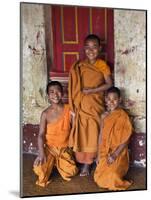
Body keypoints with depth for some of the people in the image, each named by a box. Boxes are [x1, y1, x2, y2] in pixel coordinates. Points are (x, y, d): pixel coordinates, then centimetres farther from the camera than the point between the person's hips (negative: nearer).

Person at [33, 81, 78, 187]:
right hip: (49, 147, -1)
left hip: (64, 148, 2)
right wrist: (41, 153, -23)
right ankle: (50, 162, 12)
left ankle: (58, 162, 19)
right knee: (39, 169, -24)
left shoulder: (69, 110, -7)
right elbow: (41, 135, -13)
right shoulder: (46, 113, -10)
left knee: (71, 172, -13)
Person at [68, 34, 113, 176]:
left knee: (92, 133, 3)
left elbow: (109, 84, -8)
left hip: (95, 104, -2)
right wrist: (74, 104, -2)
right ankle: (83, 161, 18)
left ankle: (88, 163, 17)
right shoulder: (79, 66, 3)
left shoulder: (102, 65, -3)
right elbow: (74, 86, 4)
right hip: (82, 105, 2)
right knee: (81, 132, 6)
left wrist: (92, 90, -17)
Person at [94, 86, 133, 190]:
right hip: (105, 153, 5)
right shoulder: (104, 116, 5)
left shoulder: (123, 116, -12)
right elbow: (101, 135, 8)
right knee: (98, 178, -1)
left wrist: (115, 155, -17)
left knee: (110, 179, -17)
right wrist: (99, 154, 3)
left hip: (119, 153, -5)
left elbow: (126, 139, -12)